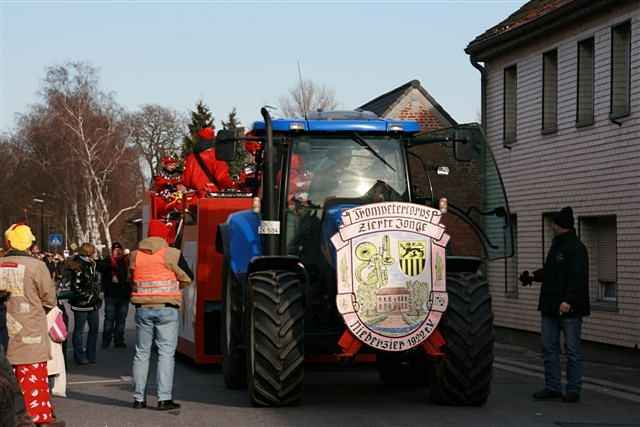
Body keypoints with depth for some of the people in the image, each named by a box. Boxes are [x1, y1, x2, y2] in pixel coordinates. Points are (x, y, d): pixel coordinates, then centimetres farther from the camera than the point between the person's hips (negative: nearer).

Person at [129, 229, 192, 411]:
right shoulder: (171, 254, -7)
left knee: (141, 353, 11)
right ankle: (164, 399, -8)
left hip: (142, 308, 4)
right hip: (166, 309, -4)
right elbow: (186, 280, -2)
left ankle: (139, 398, 13)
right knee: (166, 353, -2)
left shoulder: (135, 255, 5)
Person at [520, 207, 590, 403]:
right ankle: (552, 387, 16)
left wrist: (569, 300, -28)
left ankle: (573, 390, 6)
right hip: (550, 306, 9)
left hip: (569, 308, -9)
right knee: (549, 348, 10)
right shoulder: (556, 245, 17)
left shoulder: (576, 248, -12)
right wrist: (534, 276, 16)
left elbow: (578, 277, -21)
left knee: (572, 350, 0)